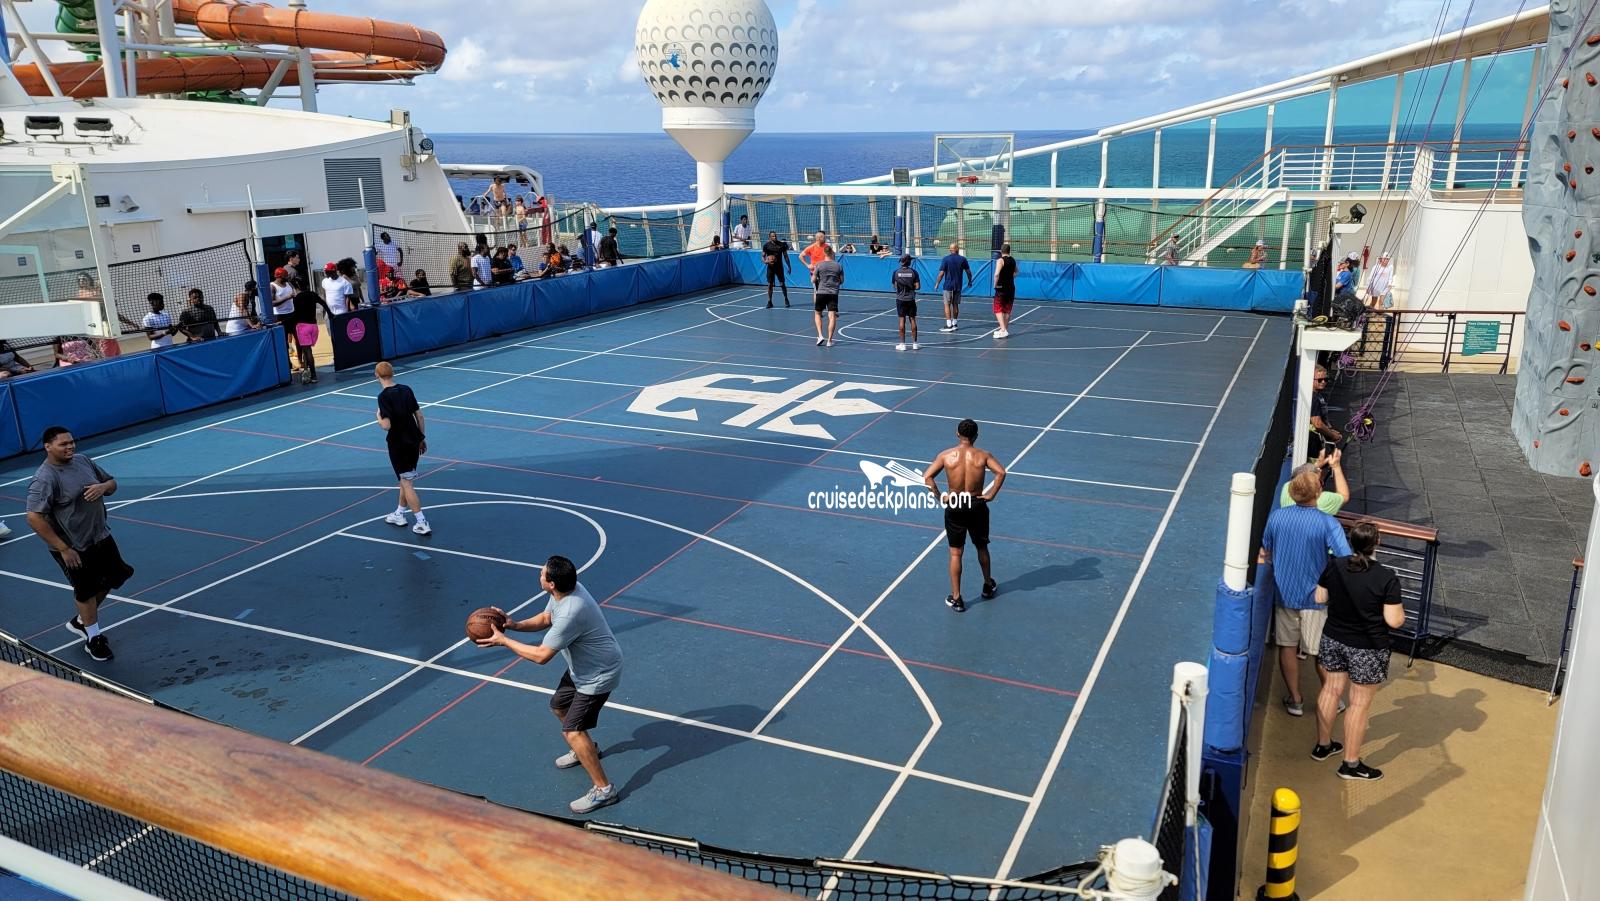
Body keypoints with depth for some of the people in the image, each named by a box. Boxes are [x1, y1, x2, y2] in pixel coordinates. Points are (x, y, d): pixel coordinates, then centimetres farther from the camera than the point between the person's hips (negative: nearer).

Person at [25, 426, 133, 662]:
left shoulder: (83, 460, 0)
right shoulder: (45, 479, -22)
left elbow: (112, 484, 12)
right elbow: (34, 518, -25)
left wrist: (102, 487, -14)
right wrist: (64, 549, -24)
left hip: (101, 537, 7)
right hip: (73, 549, -7)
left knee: (114, 577, 19)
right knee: (86, 591, 8)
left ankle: (81, 620, 42)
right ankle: (93, 638, 30)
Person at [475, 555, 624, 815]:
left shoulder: (570, 614, -37)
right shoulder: (567, 589, -9)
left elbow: (541, 656, -27)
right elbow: (546, 618, 10)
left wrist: (503, 640, -19)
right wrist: (515, 625, -7)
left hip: (599, 675, -10)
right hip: (582, 667, 10)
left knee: (572, 732, -11)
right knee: (559, 706, 24)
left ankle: (603, 790, 1)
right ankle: (586, 750, 49)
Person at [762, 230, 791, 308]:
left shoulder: (782, 244, 0)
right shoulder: (766, 245, -3)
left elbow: (785, 256, 6)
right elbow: (763, 257, 0)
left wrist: (789, 266, 2)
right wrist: (765, 261, -22)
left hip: (779, 267, 0)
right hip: (770, 267, 0)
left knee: (782, 284, 0)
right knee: (770, 284, 1)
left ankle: (786, 299, 15)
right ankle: (769, 301, 8)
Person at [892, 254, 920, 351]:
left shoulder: (896, 272, -3)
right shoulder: (913, 272, -6)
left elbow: (894, 287, 3)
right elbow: (918, 287, -7)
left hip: (900, 299, 0)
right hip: (911, 299, 0)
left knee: (902, 320, 3)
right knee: (912, 320, 6)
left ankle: (902, 344, 3)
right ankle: (914, 343, 9)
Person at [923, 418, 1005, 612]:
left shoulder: (945, 456, -8)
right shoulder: (983, 456, -8)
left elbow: (926, 477, -16)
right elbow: (1001, 472, -23)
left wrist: (940, 497, -7)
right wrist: (991, 495, -13)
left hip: (954, 508, -1)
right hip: (977, 507, 1)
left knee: (955, 554, 9)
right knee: (982, 548, 23)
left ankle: (956, 599, 13)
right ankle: (988, 586, 42)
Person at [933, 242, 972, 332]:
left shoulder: (946, 259, -7)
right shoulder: (963, 259, 1)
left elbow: (941, 273, -11)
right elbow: (968, 272, 9)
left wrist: (937, 284, -1)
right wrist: (970, 281, 25)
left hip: (948, 286, -4)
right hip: (958, 286, 4)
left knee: (947, 305, -2)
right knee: (955, 305, 13)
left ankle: (949, 325, -7)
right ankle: (954, 324, 19)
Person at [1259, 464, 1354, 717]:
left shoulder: (1277, 516, -9)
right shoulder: (1328, 523, -20)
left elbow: (1266, 551, 7)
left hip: (1284, 593, 3)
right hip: (1316, 597, -3)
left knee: (1287, 647, 15)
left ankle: (1294, 700, 26)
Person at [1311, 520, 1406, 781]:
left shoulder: (1334, 567, -9)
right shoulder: (1387, 578, -21)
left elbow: (1320, 598, 3)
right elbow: (1394, 621, -18)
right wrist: (1400, 608, 2)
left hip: (1333, 640, 5)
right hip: (1368, 650, -4)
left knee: (1331, 690, 20)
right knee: (1360, 703, 7)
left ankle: (1323, 745, 35)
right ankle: (1351, 764, 17)